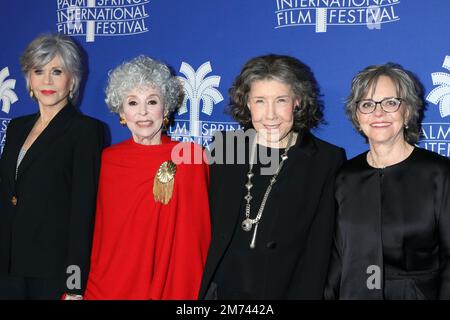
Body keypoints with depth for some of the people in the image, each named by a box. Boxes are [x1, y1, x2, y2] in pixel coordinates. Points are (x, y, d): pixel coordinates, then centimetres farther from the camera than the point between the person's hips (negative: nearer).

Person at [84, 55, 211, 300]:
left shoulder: (191, 157, -9)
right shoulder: (107, 160, -1)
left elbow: (198, 235, -6)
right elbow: (95, 232, 4)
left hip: (174, 285, -1)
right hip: (107, 286, 2)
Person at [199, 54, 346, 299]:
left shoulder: (328, 161, -8)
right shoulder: (223, 145, 0)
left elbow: (318, 252, -8)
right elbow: (208, 228, 5)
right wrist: (202, 290, -1)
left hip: (286, 291, -2)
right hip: (221, 290, 2)